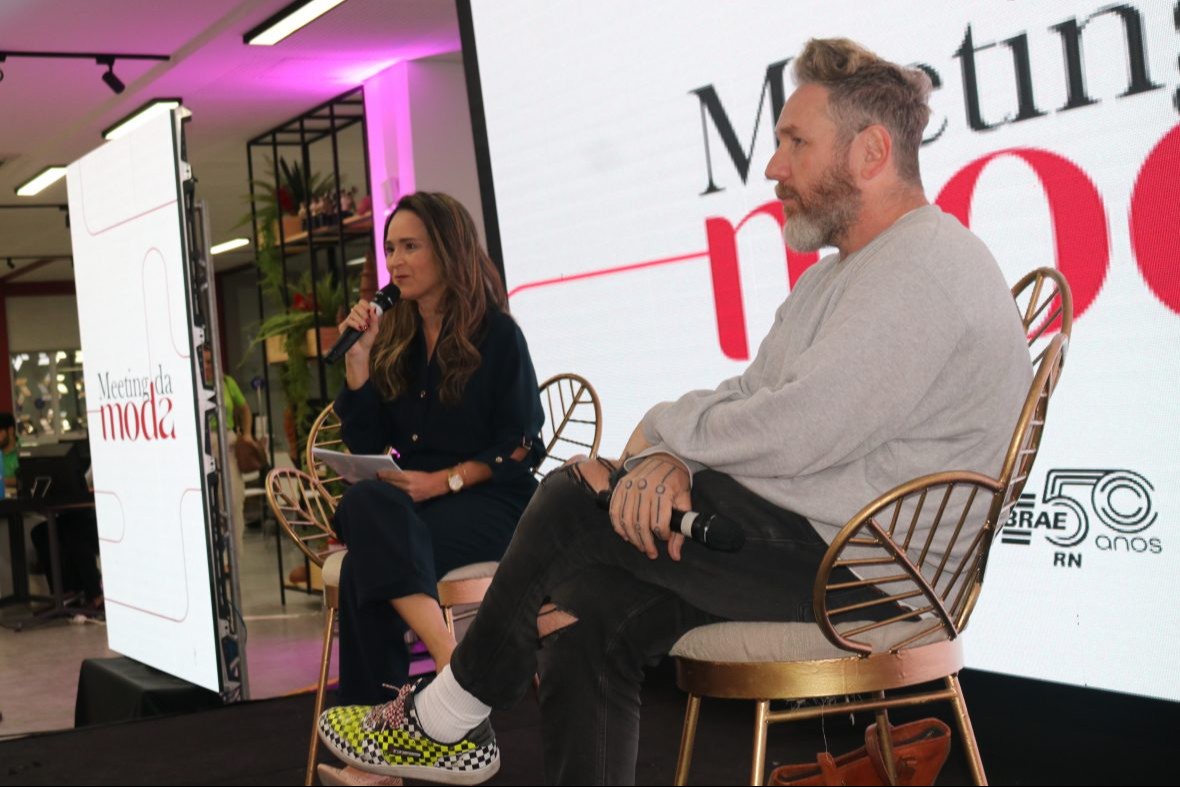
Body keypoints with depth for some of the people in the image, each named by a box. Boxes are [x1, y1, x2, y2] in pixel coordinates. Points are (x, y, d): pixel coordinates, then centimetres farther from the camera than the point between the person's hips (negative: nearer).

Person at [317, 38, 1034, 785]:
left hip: (852, 571, -9)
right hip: (804, 537, 9)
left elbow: (790, 435, -25)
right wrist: (667, 459, -10)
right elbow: (742, 396, 12)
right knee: (592, 617, -5)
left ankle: (446, 719, 10)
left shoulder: (925, 272, -17)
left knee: (576, 498, -8)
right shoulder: (838, 276, 19)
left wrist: (662, 429, -7)